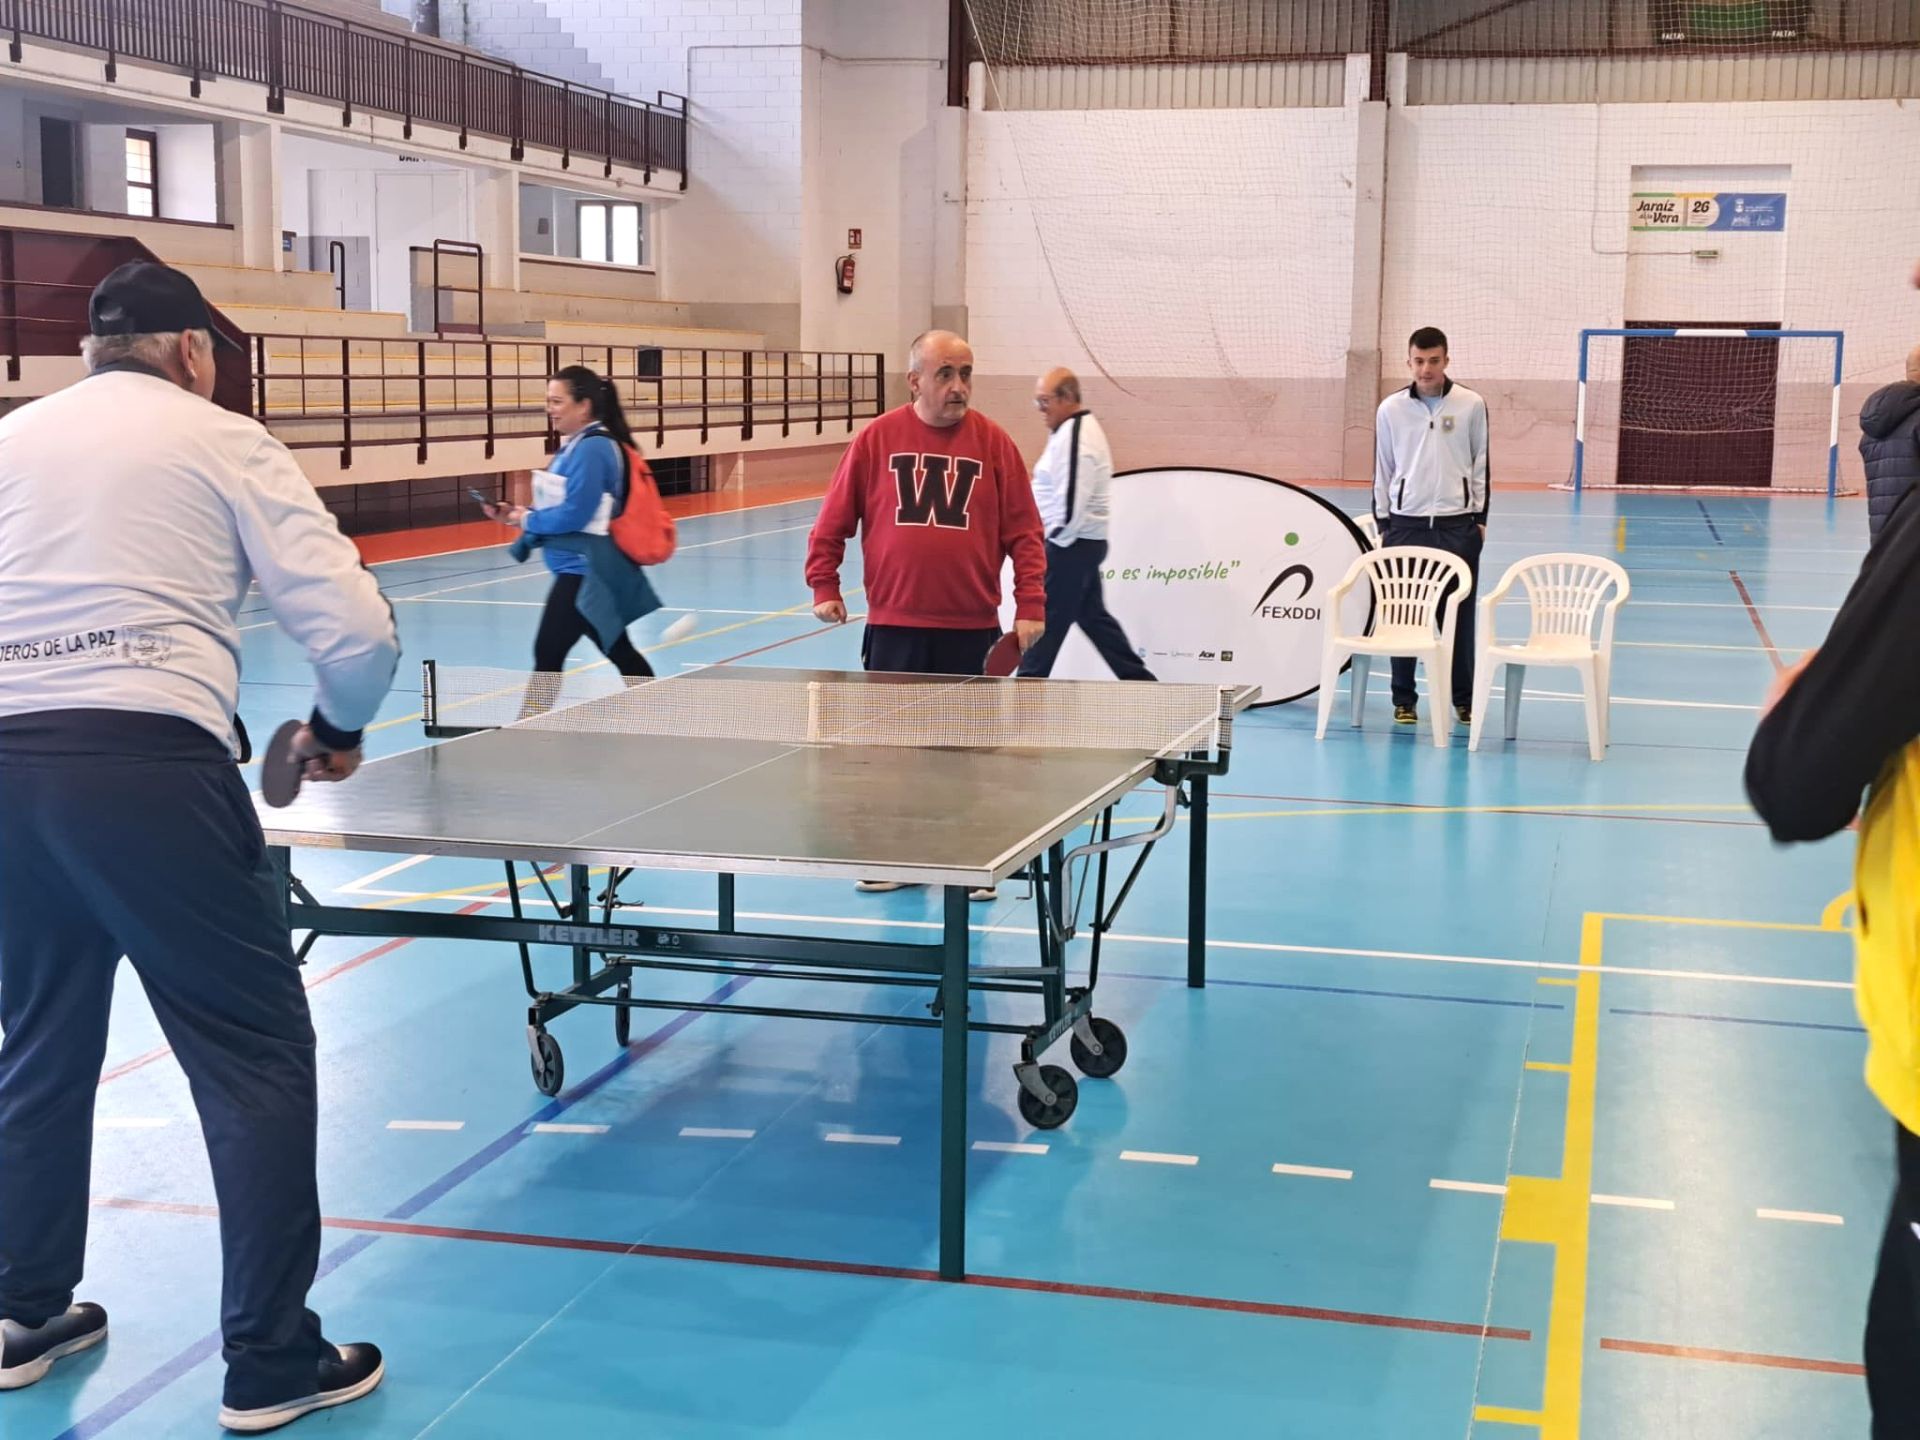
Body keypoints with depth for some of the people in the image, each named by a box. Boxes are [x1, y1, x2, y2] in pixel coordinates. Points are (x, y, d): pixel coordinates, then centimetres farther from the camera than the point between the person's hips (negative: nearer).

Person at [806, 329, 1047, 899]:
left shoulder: (993, 443, 0)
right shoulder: (876, 439, 1)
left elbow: (1024, 533, 0)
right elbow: (833, 521, 6)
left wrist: (1030, 604, -7)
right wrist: (824, 586, -2)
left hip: (972, 630, 0)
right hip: (893, 628, 1)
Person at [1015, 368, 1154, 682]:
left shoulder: (1076, 437, -19)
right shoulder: (1074, 430, 15)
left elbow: (1072, 500, -25)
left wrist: (1057, 537, -15)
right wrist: (1050, 523, 13)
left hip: (1071, 545, -11)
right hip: (1080, 544, 11)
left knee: (1045, 621, -5)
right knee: (1093, 616, 16)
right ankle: (1139, 680, 21)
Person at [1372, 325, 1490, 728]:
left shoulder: (1471, 405, 1)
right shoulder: (1390, 409, 3)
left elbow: (1481, 464, 8)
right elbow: (1382, 468, 9)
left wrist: (1480, 518, 5)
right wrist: (1383, 522, 6)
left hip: (1458, 524, 0)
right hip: (1406, 523, 0)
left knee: (1460, 612, 3)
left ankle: (1464, 698, 14)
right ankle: (1404, 699, 12)